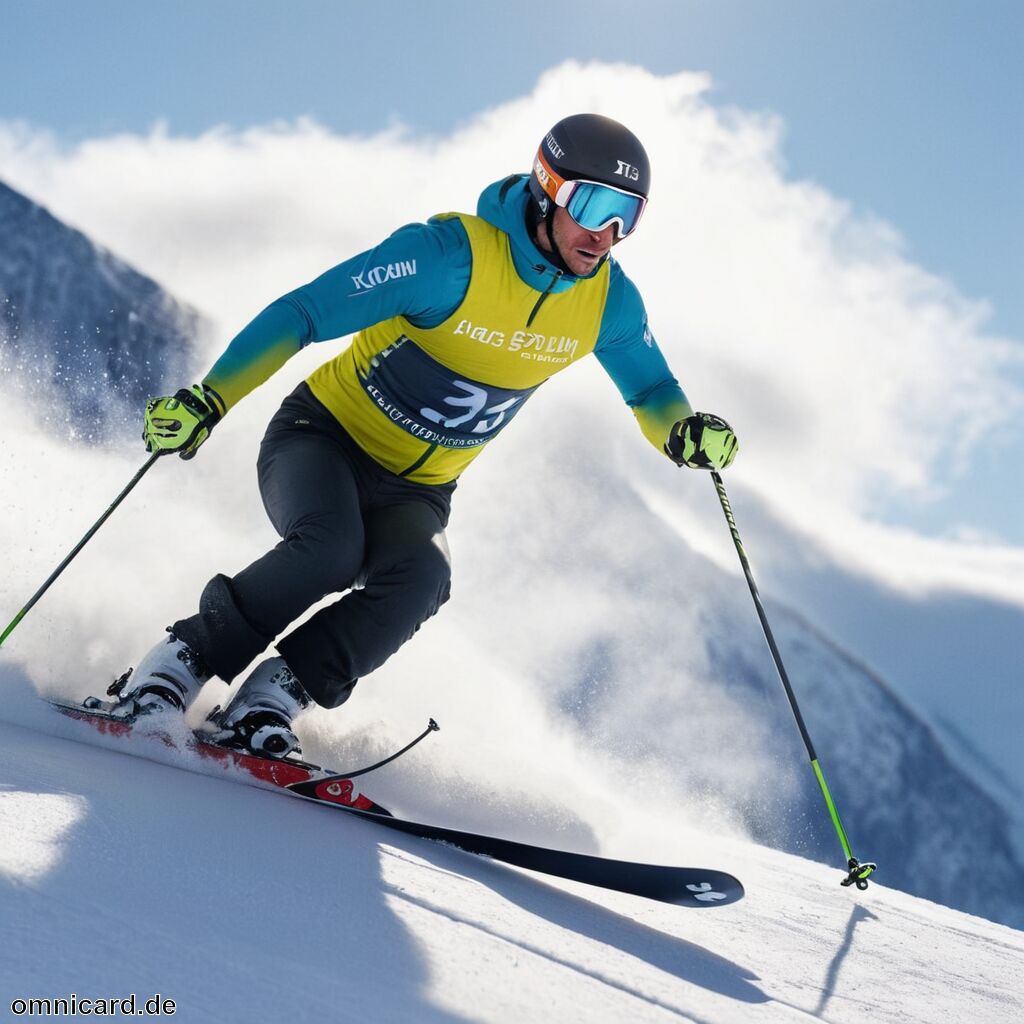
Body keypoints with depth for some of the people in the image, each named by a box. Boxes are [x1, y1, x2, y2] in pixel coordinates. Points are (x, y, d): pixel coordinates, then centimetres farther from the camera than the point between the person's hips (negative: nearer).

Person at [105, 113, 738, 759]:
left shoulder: (609, 299, -8)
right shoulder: (450, 253, -25)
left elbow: (650, 388, 11)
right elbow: (302, 314, -24)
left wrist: (684, 431, -14)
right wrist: (207, 402, -33)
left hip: (414, 492, 4)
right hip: (325, 437, -4)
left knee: (420, 578, -29)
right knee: (331, 548, -35)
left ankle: (271, 699, -16)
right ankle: (180, 662, -15)